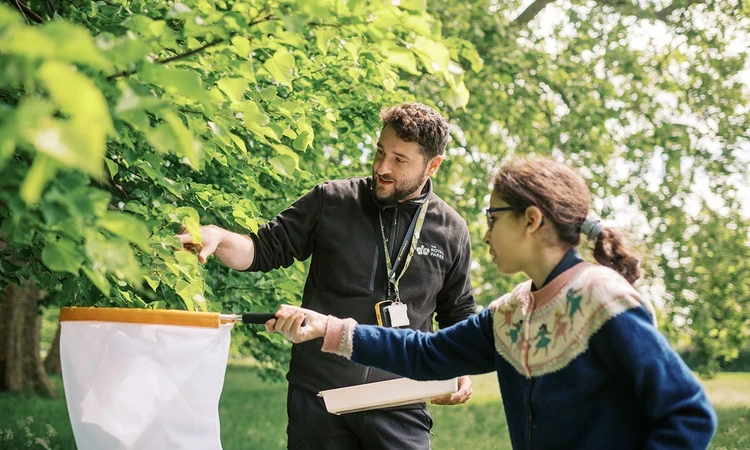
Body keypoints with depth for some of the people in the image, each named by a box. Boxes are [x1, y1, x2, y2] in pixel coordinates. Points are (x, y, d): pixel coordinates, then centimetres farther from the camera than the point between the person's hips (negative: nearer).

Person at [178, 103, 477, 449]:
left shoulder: (451, 231, 4)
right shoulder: (331, 202, 0)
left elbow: (459, 314, 15)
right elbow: (264, 251, 4)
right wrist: (217, 237, -14)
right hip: (316, 395, 0)